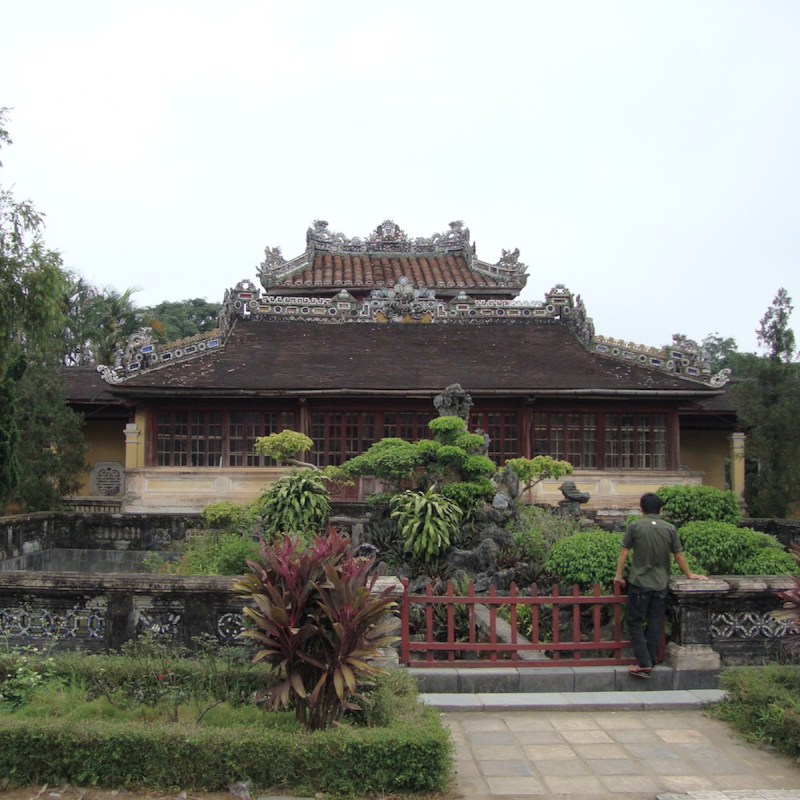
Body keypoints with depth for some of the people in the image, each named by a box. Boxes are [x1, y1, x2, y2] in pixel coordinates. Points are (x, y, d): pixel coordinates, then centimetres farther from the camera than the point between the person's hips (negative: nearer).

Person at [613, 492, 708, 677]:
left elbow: (624, 553, -4)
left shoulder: (635, 527, -7)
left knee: (635, 623, 4)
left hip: (639, 583, -3)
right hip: (661, 585, 3)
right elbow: (679, 556, 6)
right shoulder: (670, 529, -1)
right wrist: (689, 575, 21)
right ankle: (651, 663, 15)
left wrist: (619, 575, 7)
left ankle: (644, 663, -5)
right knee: (655, 624, 11)